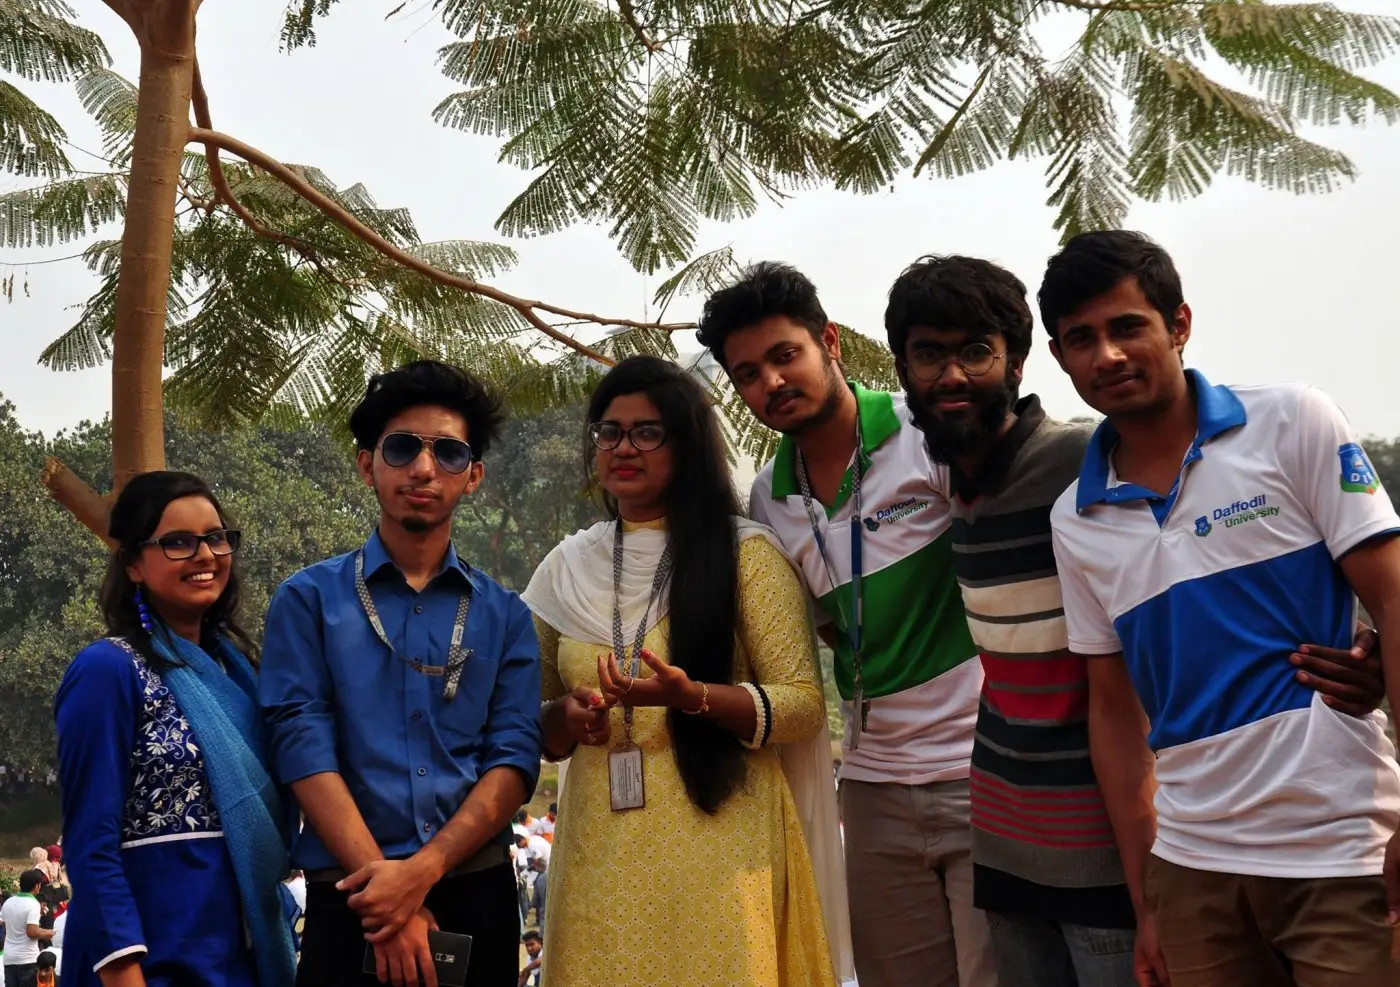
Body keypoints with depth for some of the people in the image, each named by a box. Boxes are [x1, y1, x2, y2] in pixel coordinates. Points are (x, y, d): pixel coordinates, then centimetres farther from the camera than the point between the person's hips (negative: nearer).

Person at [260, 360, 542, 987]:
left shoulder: (504, 615, 8)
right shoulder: (309, 600, 2)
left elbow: (515, 757, -2)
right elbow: (304, 748, -8)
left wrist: (421, 871, -16)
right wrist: (383, 882, -17)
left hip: (478, 894, 2)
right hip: (351, 899, -2)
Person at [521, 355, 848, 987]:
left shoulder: (745, 552, -2)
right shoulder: (567, 567, 10)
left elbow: (803, 707, -6)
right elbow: (534, 721, 18)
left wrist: (690, 696, -21)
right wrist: (565, 716, -6)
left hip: (718, 852, -3)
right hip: (600, 856, 4)